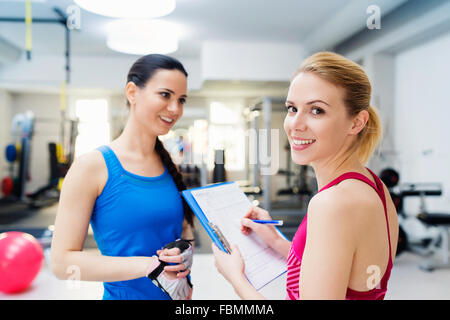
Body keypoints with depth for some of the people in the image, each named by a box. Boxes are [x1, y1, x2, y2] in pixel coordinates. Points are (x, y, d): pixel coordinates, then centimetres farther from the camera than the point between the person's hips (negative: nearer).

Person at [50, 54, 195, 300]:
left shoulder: (169, 164, 0)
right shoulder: (92, 166, -16)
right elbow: (62, 262, -17)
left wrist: (185, 259, -11)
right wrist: (146, 265, -25)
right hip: (123, 294, -5)